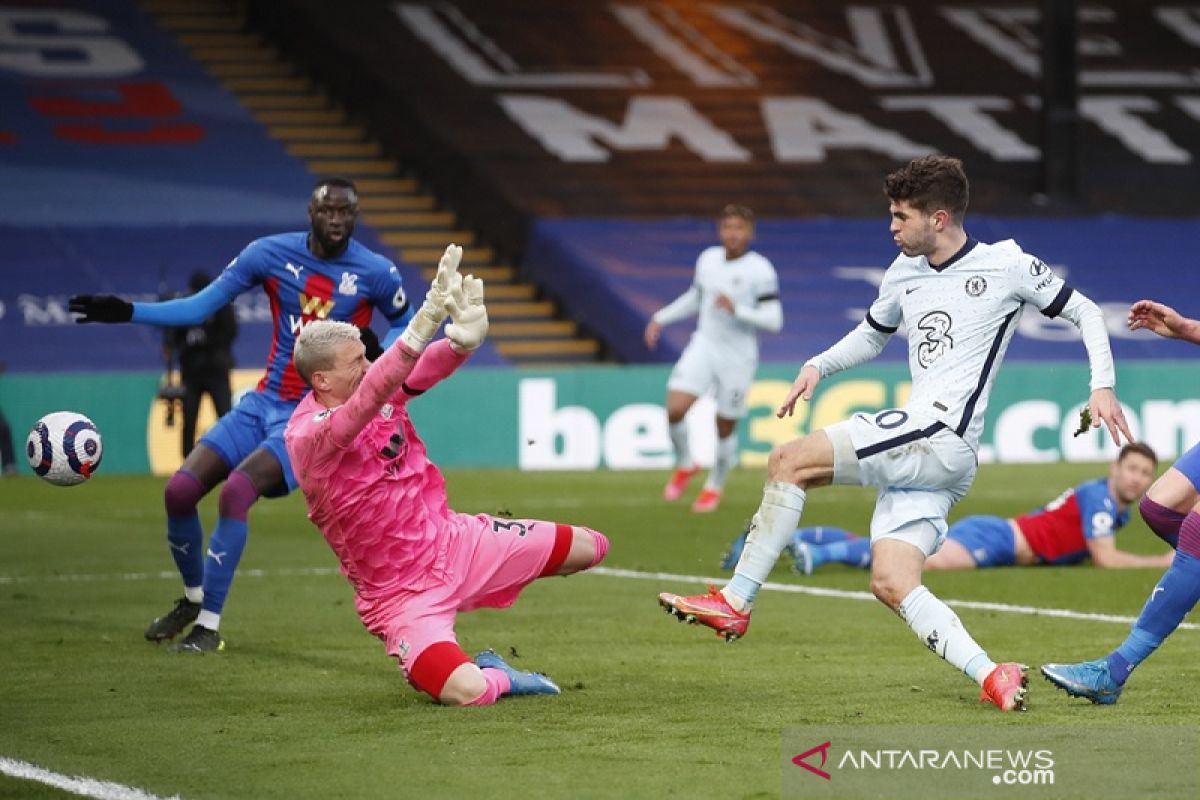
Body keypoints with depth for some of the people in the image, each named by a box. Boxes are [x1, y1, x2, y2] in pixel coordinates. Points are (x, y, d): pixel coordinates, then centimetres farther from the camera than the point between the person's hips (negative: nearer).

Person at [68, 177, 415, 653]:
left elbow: (405, 324, 13)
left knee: (236, 492, -26)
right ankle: (193, 599, 20)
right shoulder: (270, 254, -2)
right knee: (180, 490, -8)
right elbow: (200, 307, 1)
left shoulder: (376, 273, -6)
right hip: (264, 402, 4)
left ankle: (209, 626, -16)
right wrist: (127, 312, -9)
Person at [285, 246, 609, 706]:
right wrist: (425, 322, -55)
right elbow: (368, 400, -43)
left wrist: (464, 339, -45)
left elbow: (427, 367, -19)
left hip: (452, 541, 8)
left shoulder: (380, 391, -2)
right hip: (401, 594, -8)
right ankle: (499, 676, 8)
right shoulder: (309, 436, -25)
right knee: (466, 692, -31)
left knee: (588, 547, 10)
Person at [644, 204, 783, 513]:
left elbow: (774, 320, -16)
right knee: (675, 409, -16)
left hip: (738, 358, -3)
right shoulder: (708, 259, 4)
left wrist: (737, 310, -28)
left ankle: (715, 487, 31)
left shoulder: (760, 270, -13)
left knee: (725, 428, 6)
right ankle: (685, 465, 12)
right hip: (703, 347, 4)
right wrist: (661, 318, 17)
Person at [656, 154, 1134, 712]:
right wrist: (818, 367, 17)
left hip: (944, 438, -8)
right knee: (891, 583, -8)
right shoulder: (903, 273, 18)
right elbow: (871, 335, 35)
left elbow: (1085, 313, 9)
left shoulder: (1007, 265, 0)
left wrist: (1102, 386, -4)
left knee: (789, 461, -15)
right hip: (916, 446, 8)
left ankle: (734, 602, -11)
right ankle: (990, 676, -13)